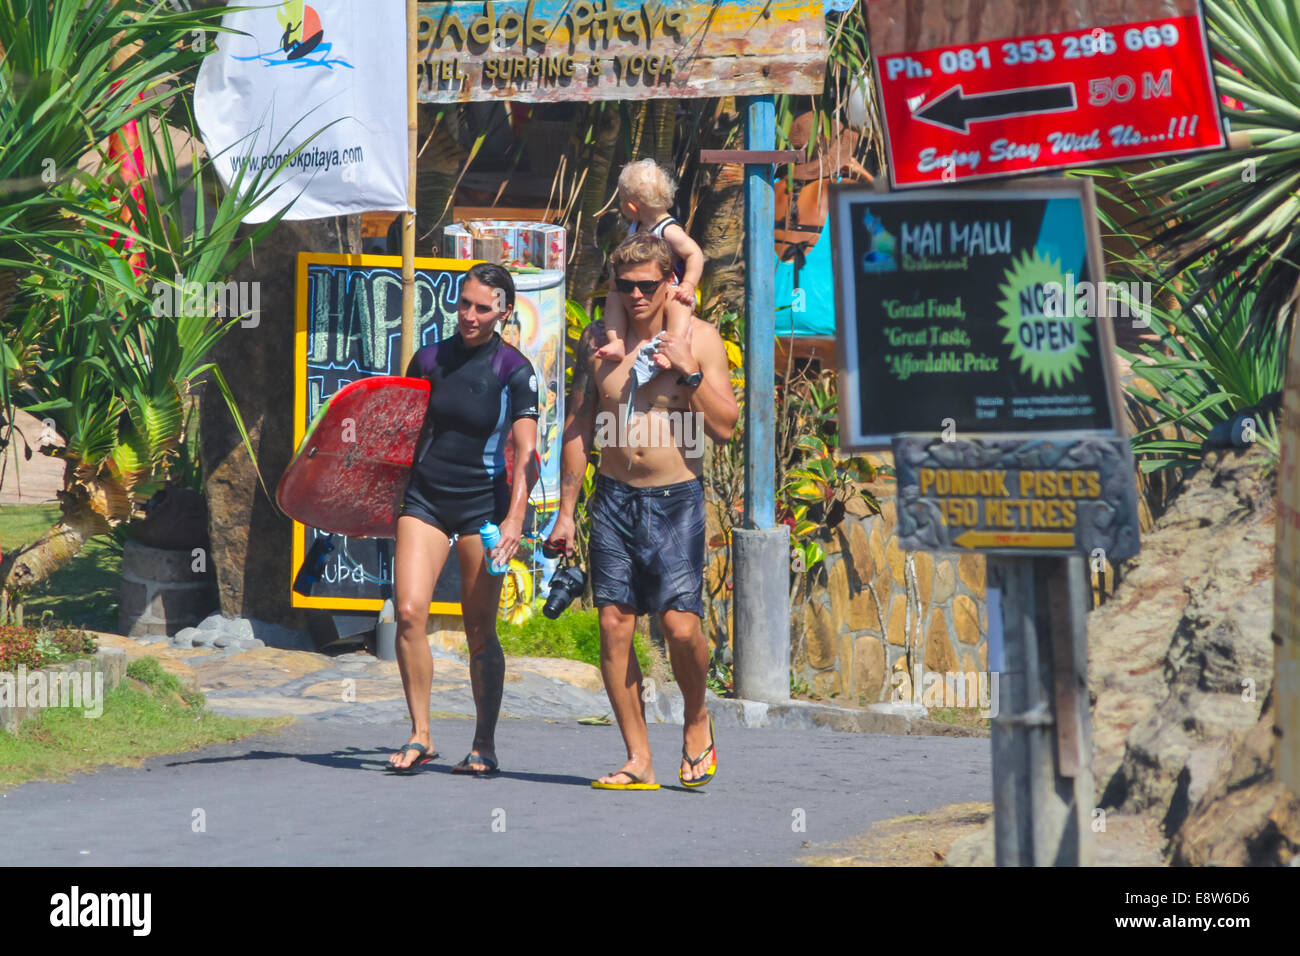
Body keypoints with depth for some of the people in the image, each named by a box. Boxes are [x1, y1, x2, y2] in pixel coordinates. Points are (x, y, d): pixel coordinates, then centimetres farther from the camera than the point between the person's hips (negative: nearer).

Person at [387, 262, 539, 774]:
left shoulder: (513, 370, -4)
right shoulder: (429, 359, 7)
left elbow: (525, 450, -12)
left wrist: (515, 516, -23)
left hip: (483, 501, -3)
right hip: (424, 497, 3)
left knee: (480, 631, 0)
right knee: (409, 612, -13)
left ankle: (484, 746, 12)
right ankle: (419, 735, -4)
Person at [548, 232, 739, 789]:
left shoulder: (699, 339, -1)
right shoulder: (597, 340, 7)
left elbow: (726, 427, -4)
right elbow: (578, 429, 12)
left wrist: (689, 372, -17)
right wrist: (565, 511, 10)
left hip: (676, 499, -3)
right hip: (613, 498, 3)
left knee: (680, 624, -13)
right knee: (614, 624, -2)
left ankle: (697, 719, 15)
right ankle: (638, 760, 4)